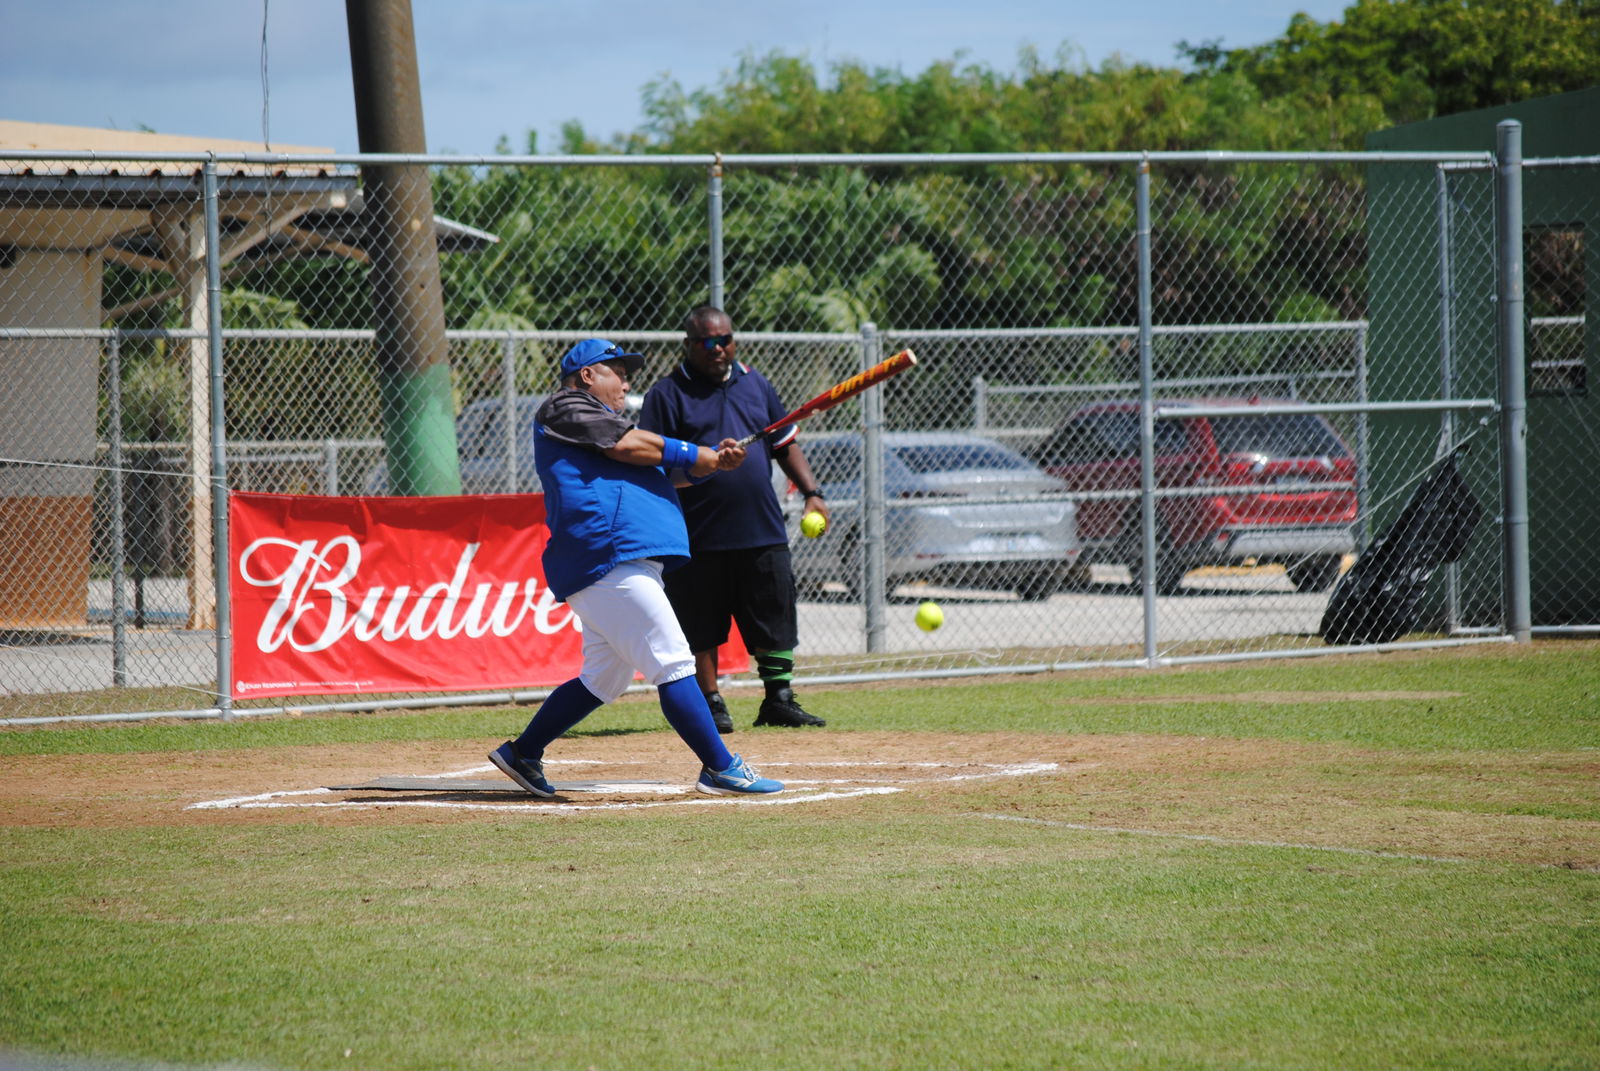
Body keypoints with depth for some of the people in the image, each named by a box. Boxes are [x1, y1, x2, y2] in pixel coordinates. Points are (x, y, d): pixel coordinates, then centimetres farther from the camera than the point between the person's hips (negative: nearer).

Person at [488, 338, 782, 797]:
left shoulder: (600, 420, 30)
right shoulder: (566, 408, 3)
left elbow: (667, 468, 20)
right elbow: (628, 445, -10)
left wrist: (715, 462, 1)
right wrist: (703, 456, -1)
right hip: (608, 561, -11)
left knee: (602, 680, 14)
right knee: (673, 663, -12)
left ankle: (521, 754, 21)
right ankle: (719, 768, -13)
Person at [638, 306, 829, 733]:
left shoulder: (755, 384, 14)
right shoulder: (667, 393, -1)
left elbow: (785, 444, 19)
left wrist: (811, 492, 9)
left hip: (762, 532, 4)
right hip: (699, 535, -4)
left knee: (775, 618, 3)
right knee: (702, 627, 2)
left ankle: (779, 699, 10)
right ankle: (710, 703, 12)